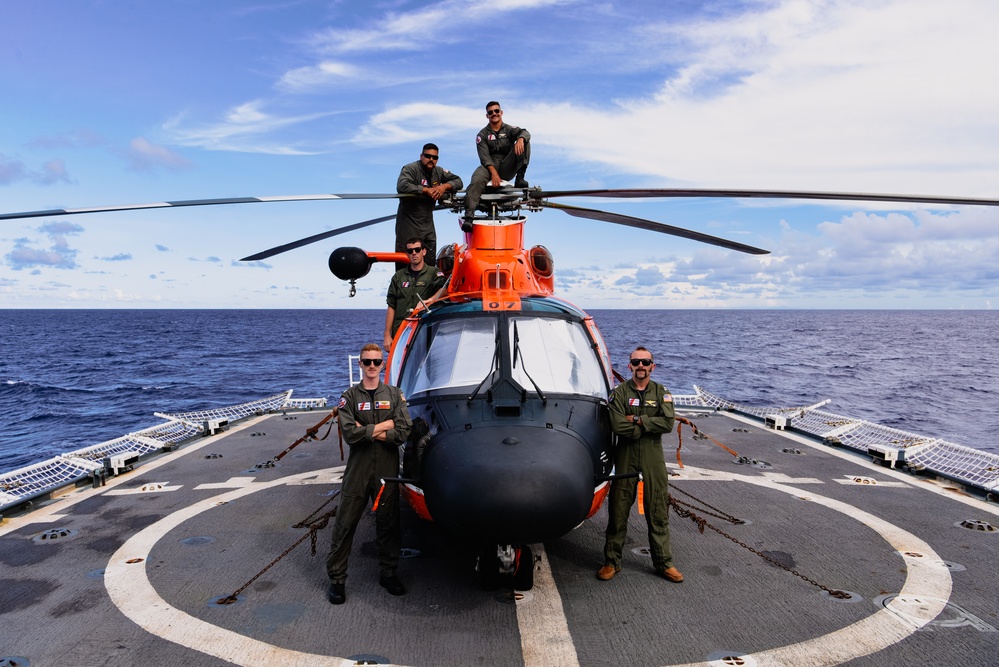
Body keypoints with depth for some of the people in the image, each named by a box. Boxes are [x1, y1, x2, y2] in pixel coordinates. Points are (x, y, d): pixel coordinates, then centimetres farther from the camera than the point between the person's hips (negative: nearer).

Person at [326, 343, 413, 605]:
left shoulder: (394, 395, 4)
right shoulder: (350, 396, 1)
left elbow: (403, 432, -9)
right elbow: (351, 434, -13)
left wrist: (367, 431, -12)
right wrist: (385, 425, -10)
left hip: (388, 469, 1)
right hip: (358, 469, -1)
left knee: (388, 523, 11)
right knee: (345, 524, 4)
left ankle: (389, 573, 27)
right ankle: (336, 578, 16)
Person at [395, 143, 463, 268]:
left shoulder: (438, 172, 10)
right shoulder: (410, 169, -11)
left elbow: (458, 181, 12)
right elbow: (402, 186, -28)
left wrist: (444, 186, -10)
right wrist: (426, 190, -21)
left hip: (428, 224, 7)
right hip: (409, 223, -7)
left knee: (430, 262, 10)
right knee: (405, 262, -6)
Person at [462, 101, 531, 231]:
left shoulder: (509, 129, 11)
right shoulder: (482, 134, 8)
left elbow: (525, 133, -12)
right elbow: (484, 157, -5)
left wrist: (520, 139, -39)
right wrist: (494, 173, -23)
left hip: (507, 168, 1)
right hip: (489, 167, -1)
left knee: (524, 142, -16)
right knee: (477, 180, -35)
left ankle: (520, 178, -24)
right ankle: (468, 216, -45)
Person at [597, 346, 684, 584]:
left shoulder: (662, 393, 5)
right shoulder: (619, 392, 0)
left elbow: (668, 423, -11)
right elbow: (618, 426, -15)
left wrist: (637, 419, -14)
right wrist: (649, 425, -11)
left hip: (653, 459, 1)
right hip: (625, 458, -1)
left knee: (658, 512, 8)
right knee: (618, 511, 6)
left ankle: (663, 562, 21)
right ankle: (612, 562, 18)